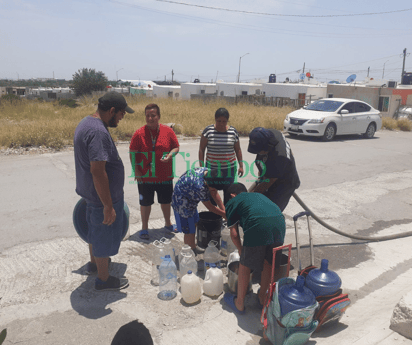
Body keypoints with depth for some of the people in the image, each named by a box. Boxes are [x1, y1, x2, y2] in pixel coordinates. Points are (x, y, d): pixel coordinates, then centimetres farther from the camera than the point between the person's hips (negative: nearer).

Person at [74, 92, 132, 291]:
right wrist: (108, 206, -26)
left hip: (90, 192, 10)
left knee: (95, 229, 27)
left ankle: (94, 263, 49)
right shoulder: (98, 132, -27)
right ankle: (103, 279, 25)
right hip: (103, 196, -10)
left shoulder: (86, 123, 6)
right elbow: (97, 171, -31)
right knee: (105, 235, 7)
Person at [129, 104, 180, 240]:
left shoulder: (168, 131, -2)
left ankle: (168, 224, 40)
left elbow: (176, 147, 6)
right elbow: (132, 153, -4)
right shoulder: (139, 133, -8)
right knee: (145, 203, 9)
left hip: (165, 175, 3)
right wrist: (136, 170, -11)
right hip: (145, 176, -2)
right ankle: (144, 228, 27)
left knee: (166, 201, 18)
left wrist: (170, 155, -15)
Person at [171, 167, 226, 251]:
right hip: (182, 203, -10)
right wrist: (225, 214, -13)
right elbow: (209, 207, -23)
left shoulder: (207, 171, -14)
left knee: (194, 223, 23)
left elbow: (214, 193, -1)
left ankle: (193, 247, 39)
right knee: (189, 232, -3)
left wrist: (223, 209, -4)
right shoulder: (200, 186, -38)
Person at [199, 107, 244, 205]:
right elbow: (201, 149, -1)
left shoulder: (233, 131, 0)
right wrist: (201, 167, -4)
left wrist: (241, 165, 8)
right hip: (212, 168, -1)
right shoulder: (208, 131, -5)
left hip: (229, 168, 1)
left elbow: (237, 149, 9)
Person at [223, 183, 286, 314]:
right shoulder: (259, 195, 38)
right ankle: (262, 297, 42)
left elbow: (234, 234, 17)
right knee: (269, 262, 23)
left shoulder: (232, 202, 23)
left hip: (258, 225, -5)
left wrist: (241, 251, 34)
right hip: (279, 222, 5)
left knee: (245, 266, 14)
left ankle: (239, 303, 29)